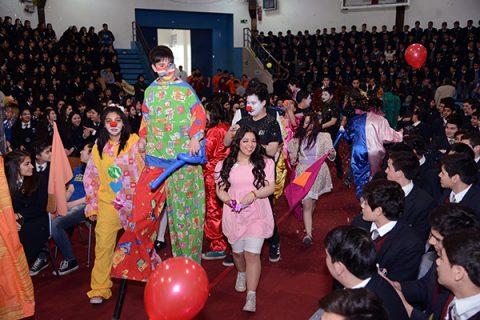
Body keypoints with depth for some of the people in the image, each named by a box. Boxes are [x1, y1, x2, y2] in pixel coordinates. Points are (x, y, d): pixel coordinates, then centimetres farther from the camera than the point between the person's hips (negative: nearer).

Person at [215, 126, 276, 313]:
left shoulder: (265, 163, 2)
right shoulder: (225, 165, 4)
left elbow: (271, 187, -2)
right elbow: (220, 189, 5)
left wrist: (254, 194, -20)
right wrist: (227, 199, -16)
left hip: (257, 214, -2)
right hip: (234, 214, 2)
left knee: (252, 253, -10)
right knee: (237, 251, 16)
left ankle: (251, 297, -4)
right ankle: (241, 274, 49)